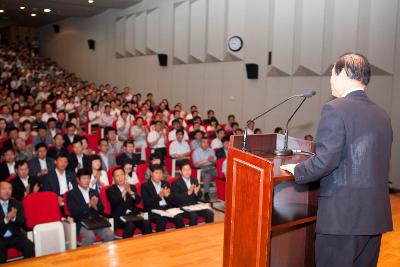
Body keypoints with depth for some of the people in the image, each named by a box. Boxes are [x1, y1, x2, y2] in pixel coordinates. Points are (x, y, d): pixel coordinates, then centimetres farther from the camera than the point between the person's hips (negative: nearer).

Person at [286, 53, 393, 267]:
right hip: (376, 215, 7)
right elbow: (373, 163, 17)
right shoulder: (382, 115, 10)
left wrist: (297, 171, -2)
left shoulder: (336, 108, -12)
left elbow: (326, 160, -19)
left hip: (342, 215, -7)